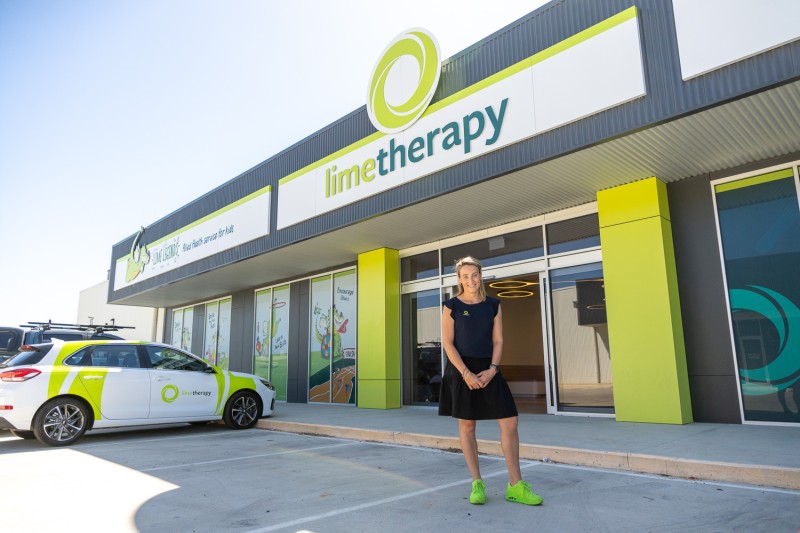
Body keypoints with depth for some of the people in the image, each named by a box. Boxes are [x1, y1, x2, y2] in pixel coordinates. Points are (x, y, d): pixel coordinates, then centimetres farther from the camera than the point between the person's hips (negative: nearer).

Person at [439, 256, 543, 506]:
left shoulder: (493, 305, 7)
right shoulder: (452, 306, -1)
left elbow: (498, 340, 6)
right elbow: (447, 343, -6)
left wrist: (492, 369, -10)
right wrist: (466, 373, -15)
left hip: (488, 370, 3)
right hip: (461, 370, -2)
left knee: (510, 422, -3)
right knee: (466, 425, 4)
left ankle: (516, 486, 8)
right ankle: (477, 484, 17)